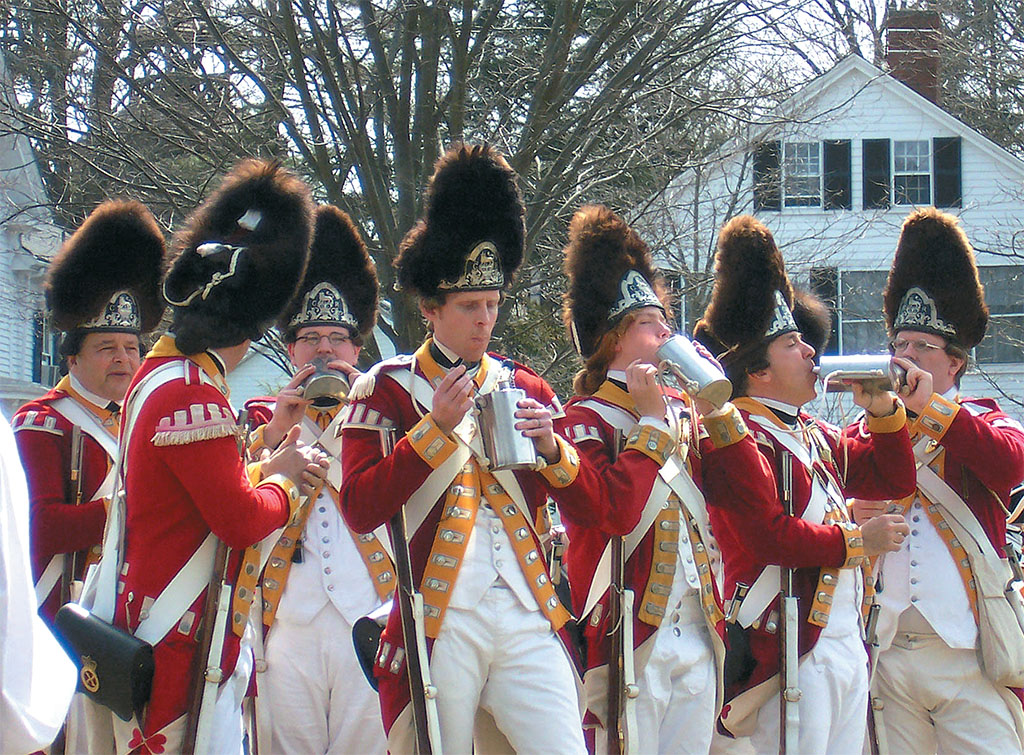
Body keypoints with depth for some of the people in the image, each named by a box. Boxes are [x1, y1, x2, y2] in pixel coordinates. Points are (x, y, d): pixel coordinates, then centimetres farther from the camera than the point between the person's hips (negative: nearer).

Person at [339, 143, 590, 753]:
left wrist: (549, 445, -4)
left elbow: (587, 507, 15)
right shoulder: (387, 389, 4)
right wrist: (437, 425, -13)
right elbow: (360, 510, -7)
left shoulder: (526, 388, 16)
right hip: (439, 627, -3)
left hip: (530, 621, 3)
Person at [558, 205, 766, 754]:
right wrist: (651, 421, -12)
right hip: (628, 640, -7)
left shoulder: (683, 412, 16)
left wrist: (716, 406, 2)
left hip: (698, 639, 7)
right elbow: (616, 511, -20)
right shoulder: (584, 420, -4)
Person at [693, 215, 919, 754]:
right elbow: (769, 537, -20)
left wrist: (883, 411, 6)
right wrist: (858, 540, -11)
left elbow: (893, 481, 22)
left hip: (845, 644, 9)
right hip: (788, 653, -9)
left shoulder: (813, 435, 18)